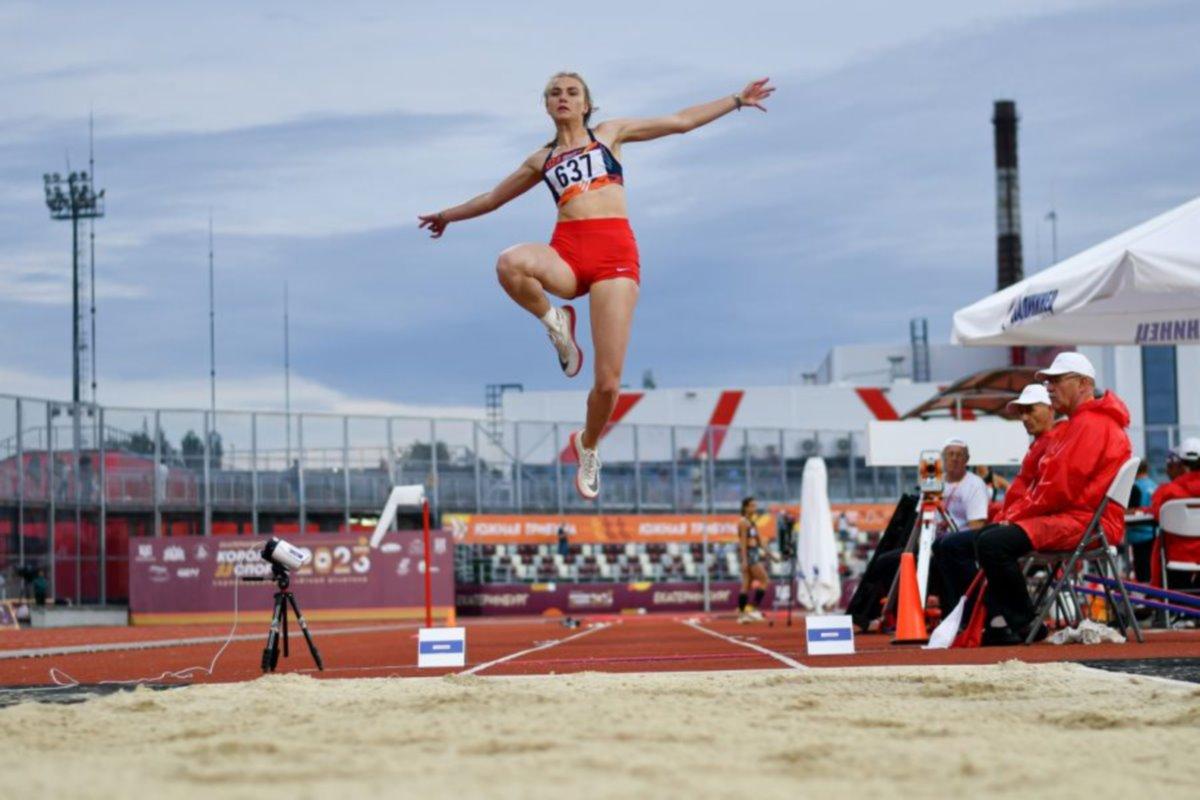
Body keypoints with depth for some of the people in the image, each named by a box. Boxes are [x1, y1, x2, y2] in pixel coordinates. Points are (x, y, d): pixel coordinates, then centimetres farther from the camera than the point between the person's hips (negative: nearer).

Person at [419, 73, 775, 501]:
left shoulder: (609, 133, 20)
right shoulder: (542, 159, 24)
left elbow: (681, 121, 23)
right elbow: (494, 197, 38)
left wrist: (736, 100, 23)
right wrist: (448, 215, 46)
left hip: (615, 253, -1)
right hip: (566, 252, 1)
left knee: (608, 382, -9)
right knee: (510, 264, -39)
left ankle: (587, 445, 22)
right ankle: (556, 324, -9)